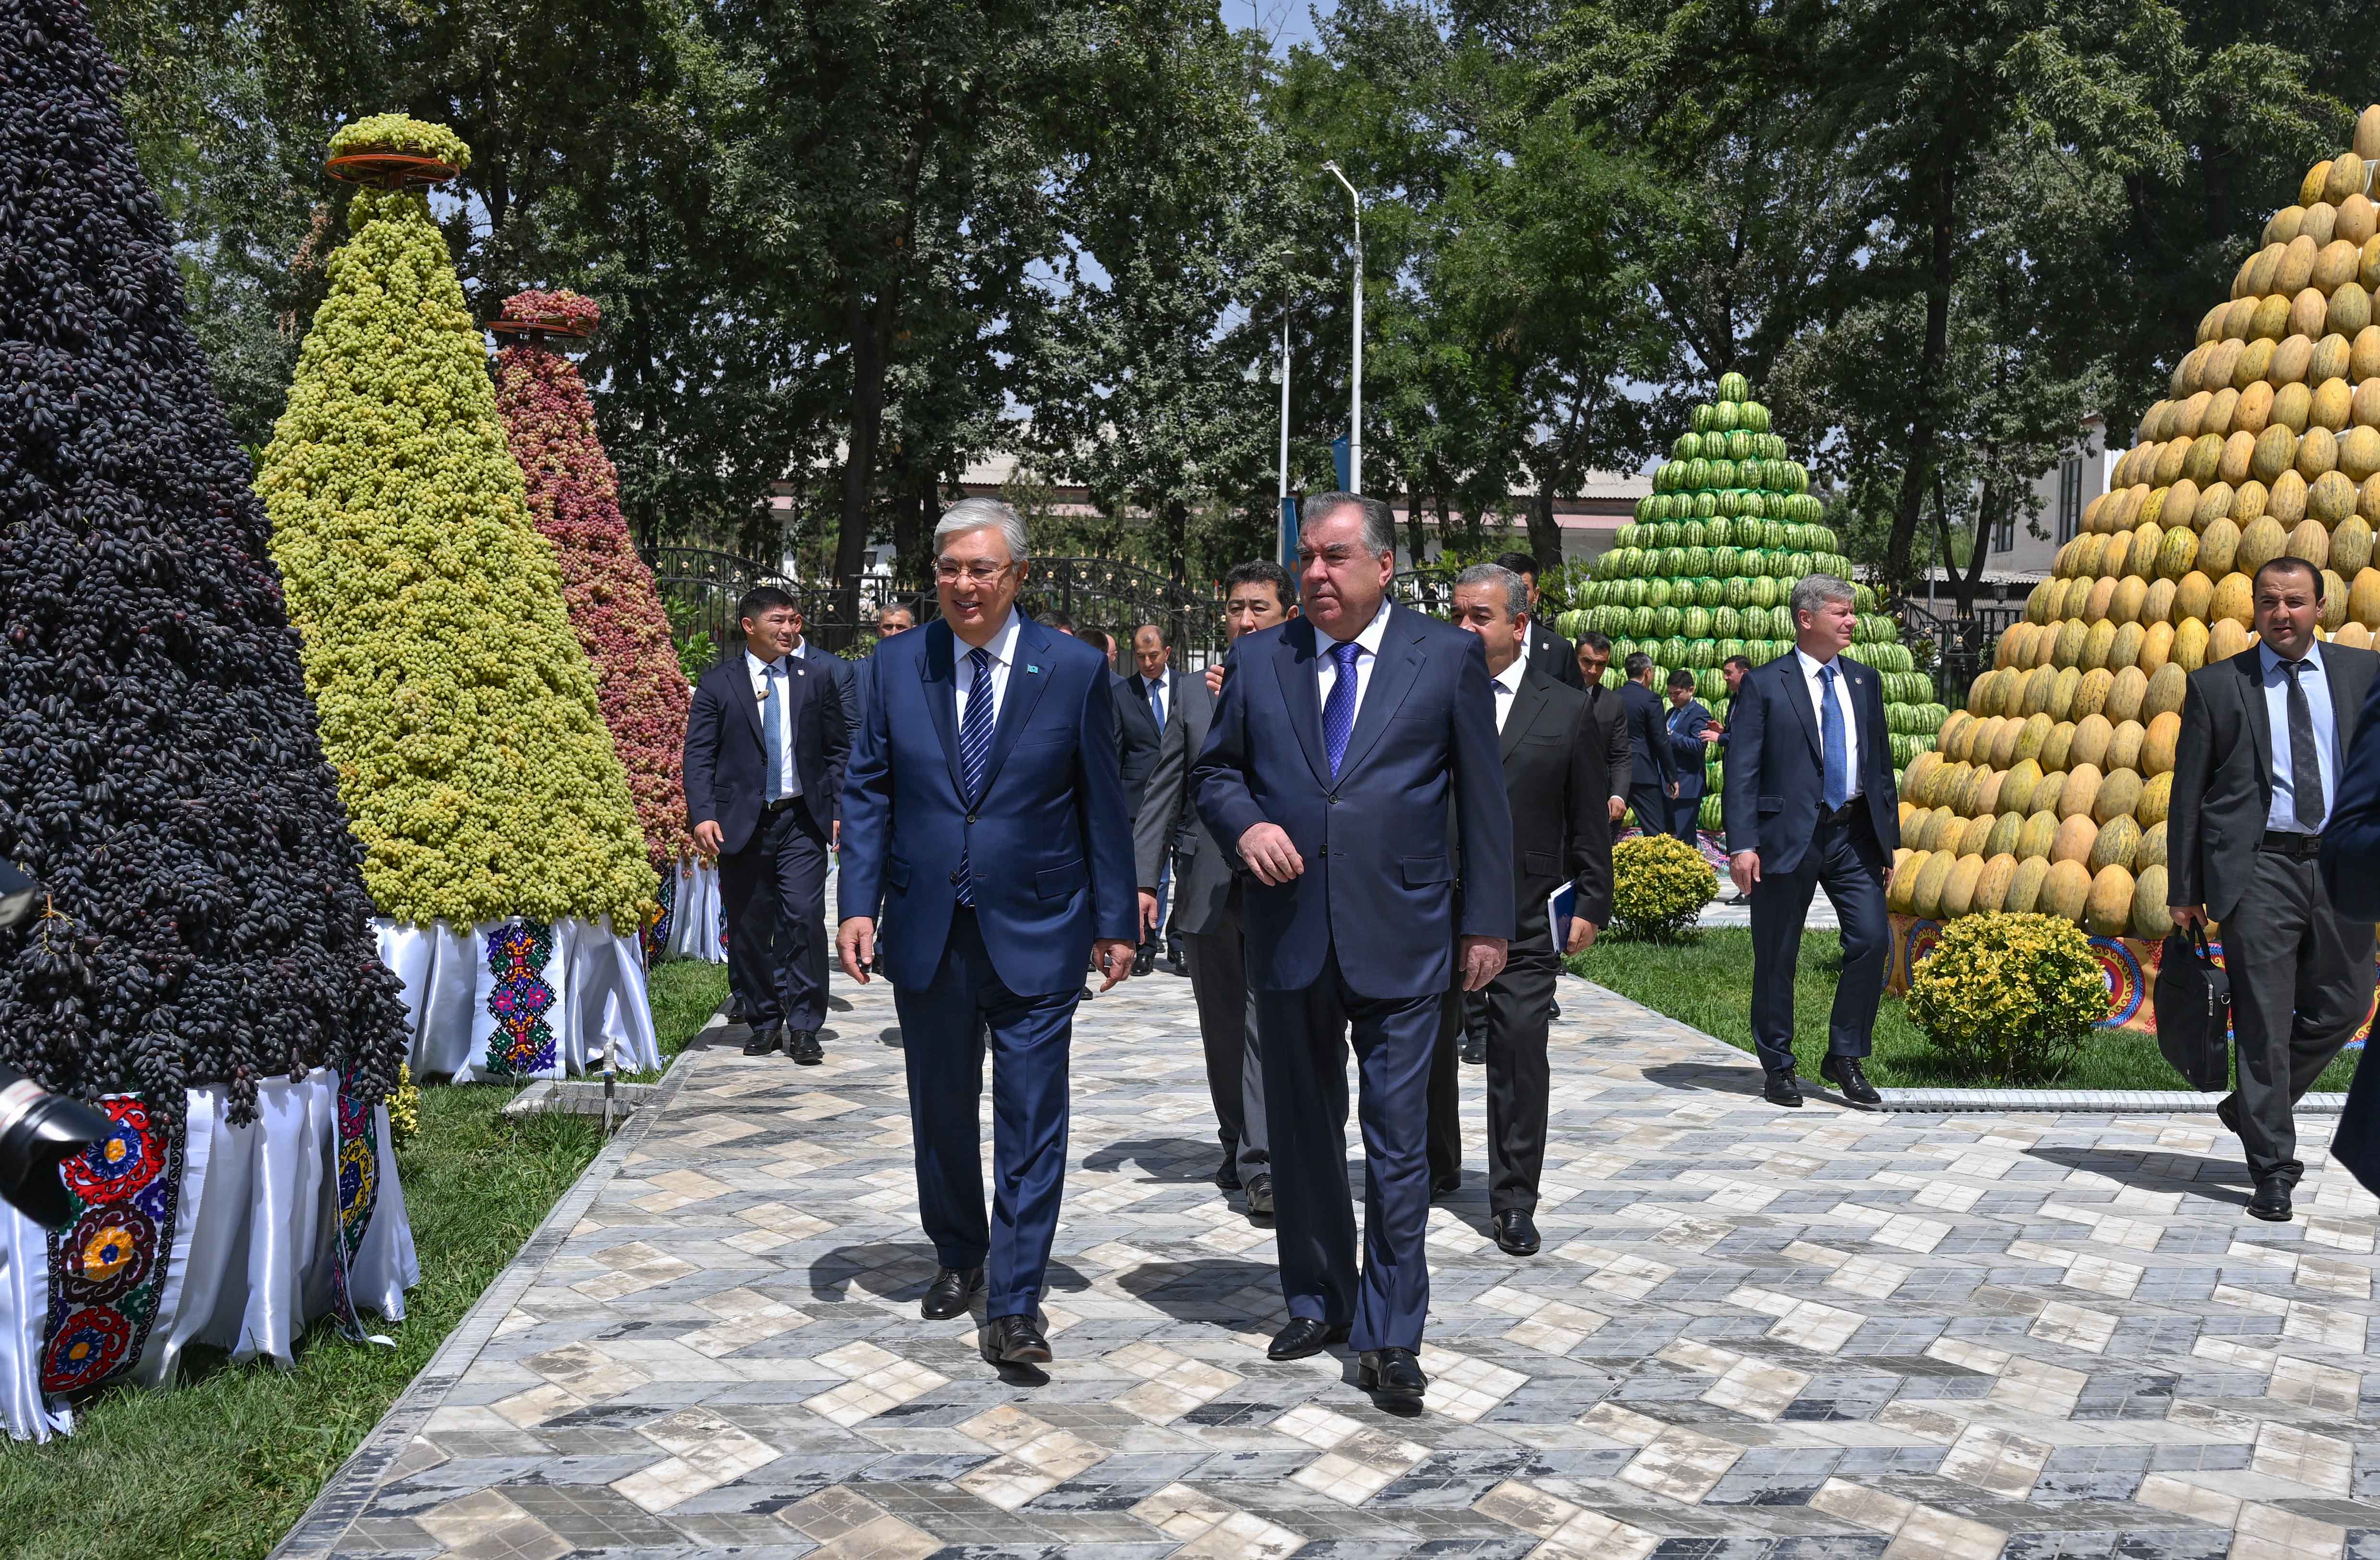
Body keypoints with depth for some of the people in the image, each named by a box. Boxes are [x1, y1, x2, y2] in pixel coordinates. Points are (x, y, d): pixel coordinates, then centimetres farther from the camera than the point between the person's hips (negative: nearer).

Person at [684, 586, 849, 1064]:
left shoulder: (817, 680, 9)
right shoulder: (717, 684, 4)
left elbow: (839, 750, 11)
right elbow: (699, 755, 0)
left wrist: (841, 810, 1)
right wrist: (702, 814, -12)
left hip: (802, 822, 0)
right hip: (741, 823, 0)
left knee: (804, 920, -9)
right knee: (749, 929, 6)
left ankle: (803, 1028, -1)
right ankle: (764, 1023, 19)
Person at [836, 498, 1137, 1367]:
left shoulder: (1076, 669, -3)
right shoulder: (898, 664, 3)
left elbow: (1102, 802, 1)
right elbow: (867, 790, 7)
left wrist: (1115, 920, 1)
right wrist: (858, 903, -3)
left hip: (1034, 935, -2)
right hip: (926, 935, 3)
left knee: (1031, 1123, -3)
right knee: (941, 1114, 16)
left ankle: (1013, 1305, 5)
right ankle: (957, 1259, 37)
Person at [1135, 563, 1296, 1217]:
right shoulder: (1194, 691, 11)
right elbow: (1164, 790, 10)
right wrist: (1143, 876, 3)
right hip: (1206, 887, 4)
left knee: (1269, 1024, -10)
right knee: (1221, 1028, 13)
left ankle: (1261, 1164, -8)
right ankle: (1238, 1145, 28)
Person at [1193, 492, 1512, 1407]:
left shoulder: (1448, 657, 1)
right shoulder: (1259, 659, 7)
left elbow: (1482, 797, 3)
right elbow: (1215, 772, 14)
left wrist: (1486, 920, 1)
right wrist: (1245, 823, -8)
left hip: (1399, 937, -3)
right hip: (1287, 932, 3)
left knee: (1397, 1143, 0)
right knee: (1301, 1134, 13)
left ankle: (1388, 1337, 10)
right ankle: (1317, 1304, 30)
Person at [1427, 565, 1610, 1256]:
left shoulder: (1567, 710, 4)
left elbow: (1590, 820, 7)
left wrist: (1591, 904, 3)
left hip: (1525, 917, -1)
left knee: (1521, 1049, -2)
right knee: (1426, 1042, 11)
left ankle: (1514, 1201, 10)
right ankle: (1438, 1164, 35)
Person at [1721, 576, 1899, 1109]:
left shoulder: (1865, 682, 13)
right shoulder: (1764, 685, -3)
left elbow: (1880, 762, 17)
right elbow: (1741, 770, -7)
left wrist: (1889, 838, 13)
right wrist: (1742, 845, -15)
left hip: (1854, 835, 4)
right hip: (1788, 838, -4)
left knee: (1873, 940, -6)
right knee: (1776, 959, 4)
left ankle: (1845, 1058, 10)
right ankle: (1778, 1069, 18)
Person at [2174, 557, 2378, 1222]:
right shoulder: (2215, 685, 4)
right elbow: (2188, 792, 4)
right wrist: (2184, 890, 1)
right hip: (2258, 868, -3)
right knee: (2264, 1020, -2)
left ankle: (2253, 1108, 32)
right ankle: (2272, 1169, 6)